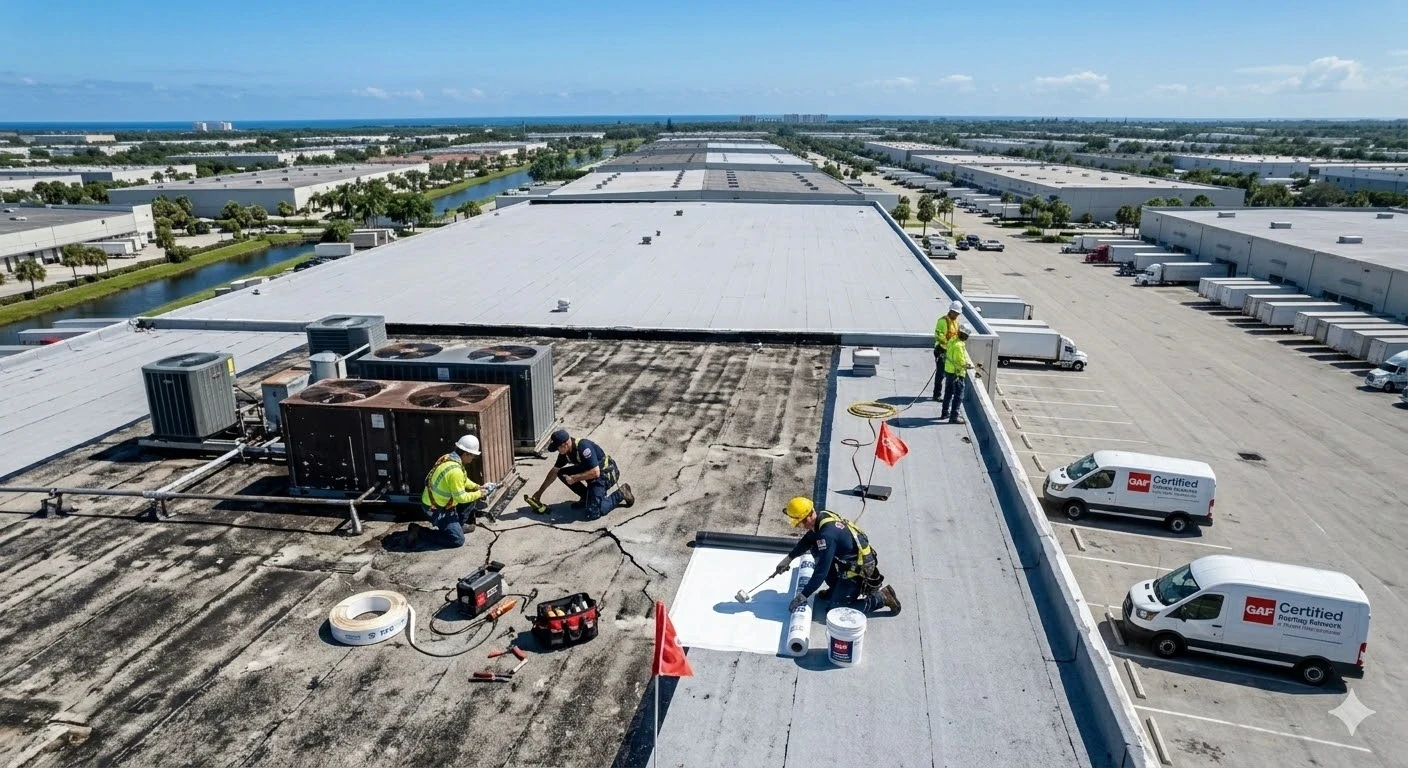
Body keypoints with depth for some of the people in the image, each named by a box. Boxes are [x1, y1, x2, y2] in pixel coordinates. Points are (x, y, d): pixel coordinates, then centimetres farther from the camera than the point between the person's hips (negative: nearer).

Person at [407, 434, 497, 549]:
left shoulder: (449, 458, -1)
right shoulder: (455, 470, -31)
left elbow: (463, 480, 17)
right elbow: (461, 497, -23)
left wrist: (477, 487, 6)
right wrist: (478, 494, -9)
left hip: (440, 503, 10)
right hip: (436, 510, -10)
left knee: (471, 498, 14)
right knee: (457, 540, -11)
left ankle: (458, 525, 22)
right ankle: (419, 532, -5)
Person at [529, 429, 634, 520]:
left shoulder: (583, 447, -30)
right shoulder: (565, 453, -3)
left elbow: (595, 472, -32)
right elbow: (554, 472, 11)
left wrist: (574, 478, -23)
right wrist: (539, 492, 14)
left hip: (605, 474, -9)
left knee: (592, 513, -19)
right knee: (562, 473, 1)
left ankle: (620, 494, -1)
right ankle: (587, 497, 11)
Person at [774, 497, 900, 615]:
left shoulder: (827, 534, -30)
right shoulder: (822, 517, -3)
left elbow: (821, 571, -27)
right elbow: (808, 539, 18)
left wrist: (803, 595, -20)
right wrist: (789, 558, 12)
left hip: (859, 569, -9)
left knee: (838, 609, -2)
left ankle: (882, 598, 3)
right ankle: (837, 591, 22)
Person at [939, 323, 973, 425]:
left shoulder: (952, 341, 4)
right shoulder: (959, 345, -24)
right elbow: (961, 362, -23)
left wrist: (965, 363, 11)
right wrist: (968, 366, -4)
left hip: (948, 370, 9)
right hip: (957, 374, -9)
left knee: (948, 393, 20)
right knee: (958, 396, -1)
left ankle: (945, 413, 30)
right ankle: (954, 417, 1)